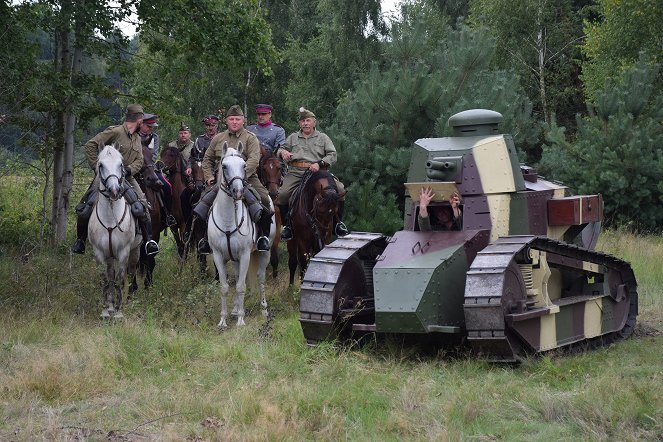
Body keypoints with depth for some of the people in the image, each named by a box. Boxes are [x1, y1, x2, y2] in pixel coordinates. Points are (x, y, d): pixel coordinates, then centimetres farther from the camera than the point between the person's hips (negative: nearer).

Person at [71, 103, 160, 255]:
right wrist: (96, 167, -13)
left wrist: (128, 170, -12)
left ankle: (149, 240, -16)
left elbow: (139, 161, 9)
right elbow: (90, 146, -9)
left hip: (126, 177, 4)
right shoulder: (115, 132, -8)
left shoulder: (137, 138, 14)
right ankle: (80, 240, 10)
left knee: (141, 206, -20)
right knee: (84, 208, -11)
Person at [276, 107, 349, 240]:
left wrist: (319, 164, -12)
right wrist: (283, 152, -1)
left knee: (340, 190, -22)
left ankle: (338, 222, -4)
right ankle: (287, 224, -4)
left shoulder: (323, 137, 17)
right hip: (295, 173, 1)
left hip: (318, 172, -1)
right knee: (281, 195, -23)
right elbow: (280, 150, 25)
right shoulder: (293, 138, 23)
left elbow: (332, 155, 6)